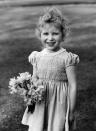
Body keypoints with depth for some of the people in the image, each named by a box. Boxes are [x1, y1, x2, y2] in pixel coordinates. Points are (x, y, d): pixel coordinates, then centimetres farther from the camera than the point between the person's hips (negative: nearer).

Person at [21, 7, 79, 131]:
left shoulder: (67, 58, -12)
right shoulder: (37, 57, 0)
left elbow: (73, 86, -9)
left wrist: (71, 111, -6)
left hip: (59, 106, -3)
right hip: (39, 105, 4)